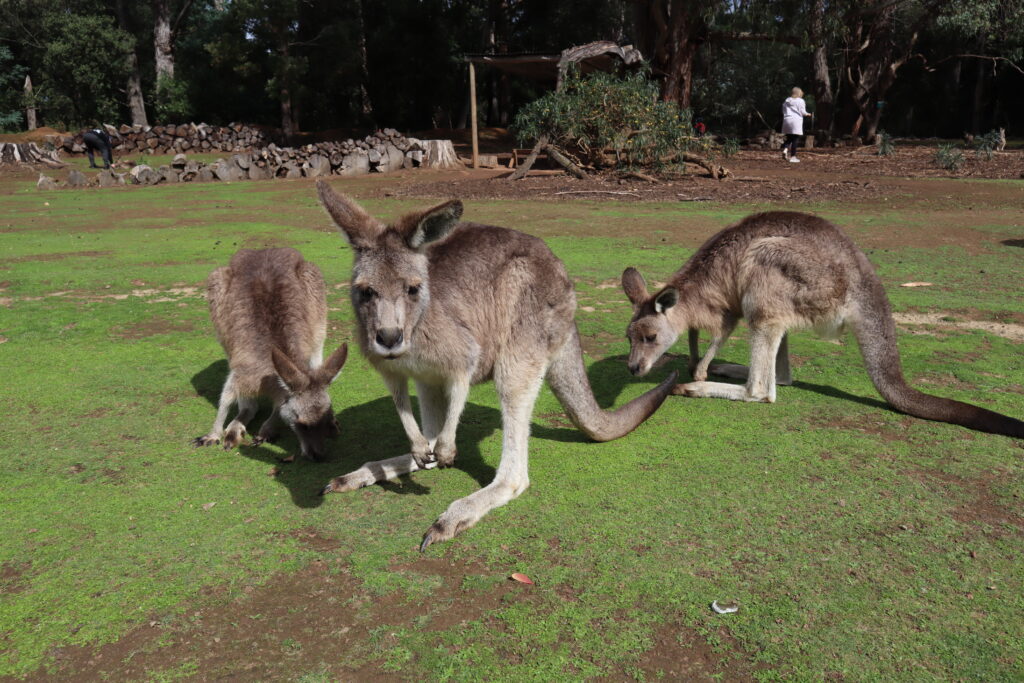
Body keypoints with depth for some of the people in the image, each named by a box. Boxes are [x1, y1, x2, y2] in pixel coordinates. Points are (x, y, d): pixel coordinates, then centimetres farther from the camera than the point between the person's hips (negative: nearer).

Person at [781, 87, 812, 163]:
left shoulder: (786, 101, 12)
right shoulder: (800, 101, -2)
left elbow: (783, 111, 12)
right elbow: (803, 112, -4)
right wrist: (807, 114, 15)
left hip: (787, 120, 4)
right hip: (796, 121, -4)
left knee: (789, 139, 14)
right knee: (795, 140, -2)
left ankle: (785, 149, -14)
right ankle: (793, 157, -2)